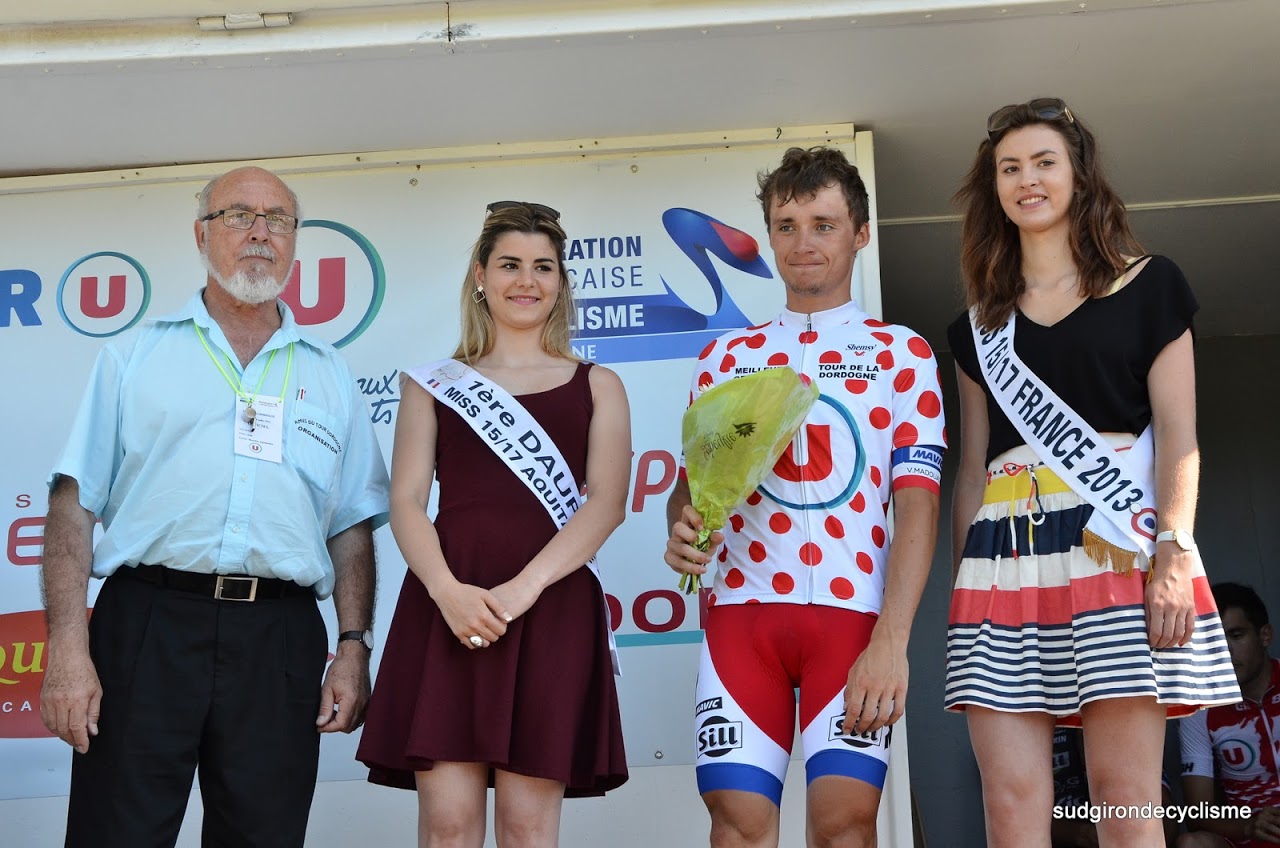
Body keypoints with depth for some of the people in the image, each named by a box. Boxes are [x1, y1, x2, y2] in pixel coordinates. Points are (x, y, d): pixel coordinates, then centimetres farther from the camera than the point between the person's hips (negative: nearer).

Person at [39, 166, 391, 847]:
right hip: (148, 623, -2)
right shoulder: (136, 357, 11)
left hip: (280, 640, 2)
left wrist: (354, 647, 2)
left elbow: (353, 527, 14)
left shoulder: (330, 376, 17)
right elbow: (75, 503, 3)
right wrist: (67, 647, -8)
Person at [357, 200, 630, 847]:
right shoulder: (433, 384, 15)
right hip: (446, 606, 1)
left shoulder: (595, 386, 14)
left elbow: (607, 501, 1)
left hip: (552, 608, 0)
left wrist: (522, 587, -14)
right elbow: (406, 501, 5)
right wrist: (447, 590, -14)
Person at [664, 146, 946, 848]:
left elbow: (917, 507, 0)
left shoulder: (901, 355, 8)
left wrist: (891, 642, -12)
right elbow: (690, 481, 17)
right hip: (741, 607, 2)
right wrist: (682, 527, -9)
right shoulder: (726, 357, 16)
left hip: (853, 613, -2)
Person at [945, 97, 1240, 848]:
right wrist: (962, 580, 9)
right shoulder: (982, 325, 20)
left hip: (1117, 545, -3)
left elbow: (1177, 435, 2)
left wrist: (1175, 548, -12)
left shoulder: (1149, 287, 11)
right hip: (1006, 556, 3)